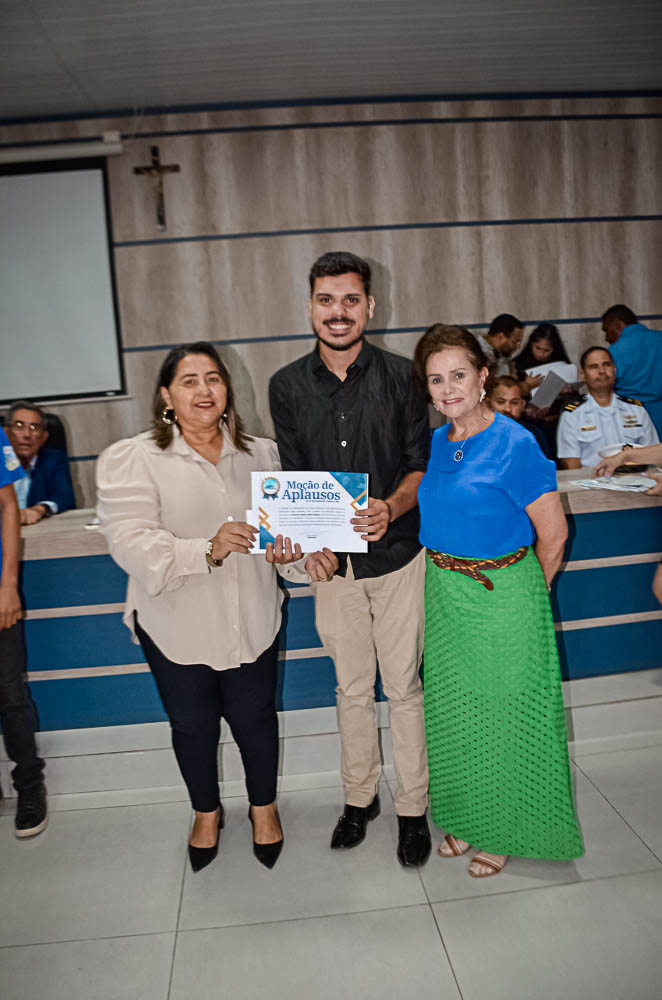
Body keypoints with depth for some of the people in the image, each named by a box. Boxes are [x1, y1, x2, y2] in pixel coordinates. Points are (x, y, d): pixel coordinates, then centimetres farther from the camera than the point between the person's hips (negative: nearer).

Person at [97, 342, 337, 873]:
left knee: (255, 717, 15)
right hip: (176, 625, -2)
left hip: (252, 621, 2)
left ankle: (264, 806, 44)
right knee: (193, 724, 16)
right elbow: (131, 543, -19)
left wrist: (298, 553, -16)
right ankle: (207, 812, 45)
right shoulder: (131, 459, -10)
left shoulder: (260, 453, 3)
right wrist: (208, 550, -32)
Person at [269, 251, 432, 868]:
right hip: (332, 561, 2)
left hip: (397, 555, -1)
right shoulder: (287, 386, 0)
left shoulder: (399, 376, -5)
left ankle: (412, 808, 27)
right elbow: (293, 478, 4)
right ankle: (359, 797, 35)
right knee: (352, 688, 15)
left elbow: (421, 464, -2)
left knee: (403, 687, 8)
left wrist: (391, 507, -22)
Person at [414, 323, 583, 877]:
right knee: (455, 711, 17)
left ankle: (507, 829, 31)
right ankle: (469, 816, 38)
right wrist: (445, 580, 11)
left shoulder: (513, 443, -16)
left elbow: (554, 532, -12)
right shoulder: (437, 442, 4)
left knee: (506, 712, 9)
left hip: (502, 597, -6)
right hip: (444, 594, 6)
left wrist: (524, 595, -1)